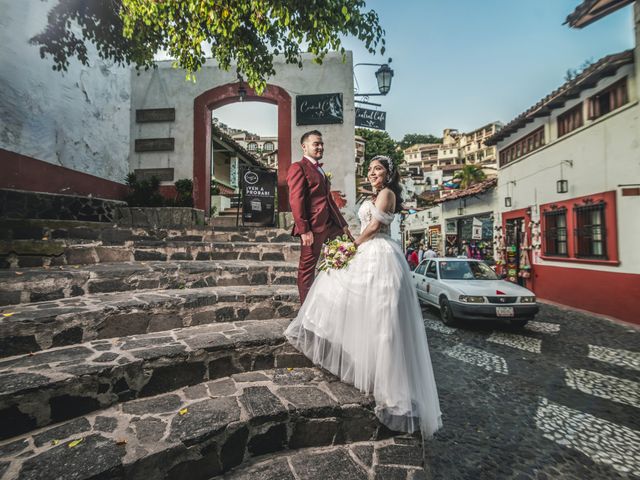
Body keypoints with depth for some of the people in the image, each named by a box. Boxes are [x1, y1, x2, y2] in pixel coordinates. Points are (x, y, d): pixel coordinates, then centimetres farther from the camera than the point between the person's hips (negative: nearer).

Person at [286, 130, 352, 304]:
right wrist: (304, 230, -23)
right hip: (313, 226, -9)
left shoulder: (319, 169, 21)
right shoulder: (298, 168, -7)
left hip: (330, 223, 9)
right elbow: (296, 201, -17)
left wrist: (343, 223, 18)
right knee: (307, 268, 3)